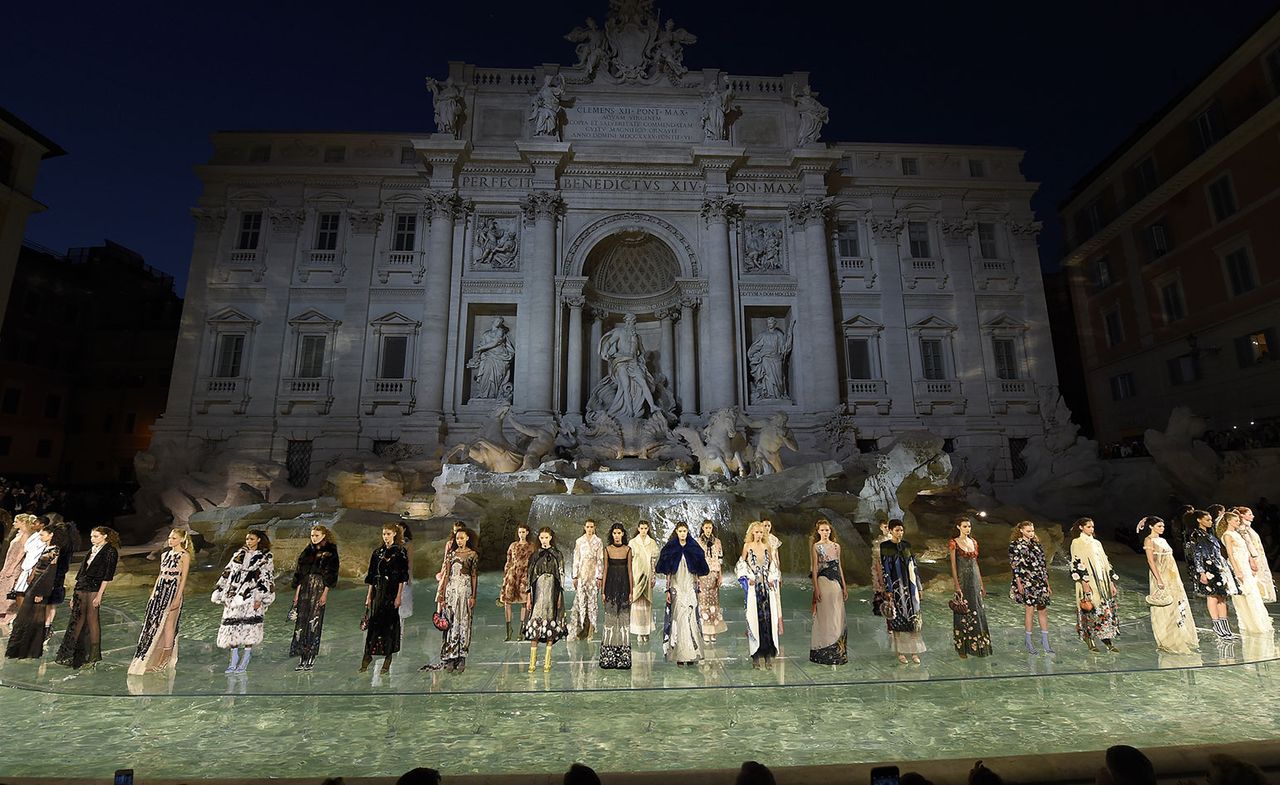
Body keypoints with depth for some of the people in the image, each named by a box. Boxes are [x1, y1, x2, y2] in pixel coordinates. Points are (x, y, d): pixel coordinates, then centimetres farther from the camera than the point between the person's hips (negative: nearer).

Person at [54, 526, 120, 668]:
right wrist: (73, 594, 16)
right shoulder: (92, 550, 16)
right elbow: (82, 571, 19)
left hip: (94, 588, -7)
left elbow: (107, 575, -12)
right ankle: (69, 655, 15)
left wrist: (99, 595, -17)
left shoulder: (110, 551, -7)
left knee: (92, 618, -4)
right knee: (78, 619, 8)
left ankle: (94, 655, 3)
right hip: (81, 588, 7)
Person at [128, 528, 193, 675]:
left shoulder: (185, 556, -6)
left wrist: (178, 598, -15)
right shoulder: (165, 555, 14)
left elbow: (183, 578, -10)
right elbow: (160, 575, 19)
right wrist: (153, 593, 14)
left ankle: (164, 661, 2)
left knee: (168, 624, -4)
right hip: (160, 591, 7)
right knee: (156, 624, 7)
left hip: (173, 591, -7)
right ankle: (155, 658, 15)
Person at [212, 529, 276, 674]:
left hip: (251, 595, -4)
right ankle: (234, 660, 11)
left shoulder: (266, 557, 4)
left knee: (249, 626, -10)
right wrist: (220, 594, 12)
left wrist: (260, 597, -13)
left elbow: (267, 579, -4)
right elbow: (227, 574, 18)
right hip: (234, 594, 4)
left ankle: (245, 661, 0)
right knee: (232, 625, 0)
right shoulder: (239, 555, 17)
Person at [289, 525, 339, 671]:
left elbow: (330, 574, -5)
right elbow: (299, 573, 12)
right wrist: (296, 592, 5)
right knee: (301, 622, 1)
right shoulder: (307, 552, 13)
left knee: (314, 622, -4)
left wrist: (325, 593, -12)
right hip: (305, 588, 5)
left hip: (319, 588, -4)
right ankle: (302, 658, 6)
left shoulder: (330, 552, -1)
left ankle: (311, 658, 3)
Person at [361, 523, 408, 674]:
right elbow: (372, 576, 10)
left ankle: (388, 657, 11)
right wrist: (369, 595, 5)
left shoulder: (400, 552, -4)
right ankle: (368, 654, 13)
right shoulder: (377, 552, 9)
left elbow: (402, 576, -8)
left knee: (390, 622, 1)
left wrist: (398, 596, -13)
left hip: (392, 591, -4)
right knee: (373, 621, 2)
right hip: (378, 591, 4)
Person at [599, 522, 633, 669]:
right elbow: (605, 569, 5)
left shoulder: (628, 549, 4)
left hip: (623, 585, 0)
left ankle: (623, 658, 6)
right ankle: (609, 658, 7)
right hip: (611, 584, 0)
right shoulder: (607, 549, 5)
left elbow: (629, 570, 3)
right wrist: (603, 590, 1)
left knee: (624, 618, 0)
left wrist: (631, 591, -1)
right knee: (610, 618, 0)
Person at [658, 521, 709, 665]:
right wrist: (668, 590, -2)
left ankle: (691, 653, 2)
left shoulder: (694, 549, 5)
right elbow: (668, 572, 3)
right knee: (678, 619, -3)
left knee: (690, 618, -4)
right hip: (676, 588, -1)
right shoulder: (671, 549, 2)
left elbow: (697, 572, 9)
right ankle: (679, 654, 2)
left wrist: (697, 588, 5)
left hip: (690, 587, 1)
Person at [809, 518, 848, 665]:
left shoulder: (836, 546, 12)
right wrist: (816, 589, -12)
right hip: (823, 582, -5)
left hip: (837, 583, 5)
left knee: (838, 617, 7)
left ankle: (837, 652, 16)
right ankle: (824, 653, 6)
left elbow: (839, 567, 15)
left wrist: (844, 586, 10)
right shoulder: (816, 547, -2)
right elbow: (814, 569, -5)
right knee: (825, 617, -2)